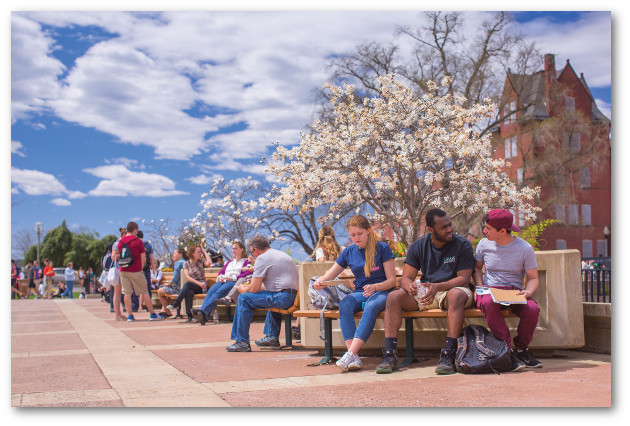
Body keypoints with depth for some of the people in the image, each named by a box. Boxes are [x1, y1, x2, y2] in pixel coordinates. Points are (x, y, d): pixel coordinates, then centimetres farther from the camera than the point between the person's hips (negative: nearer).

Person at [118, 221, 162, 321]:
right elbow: (143, 259, -4)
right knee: (144, 292, 3)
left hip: (123, 271, 4)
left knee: (127, 293, 5)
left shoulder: (120, 242, 7)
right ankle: (152, 314, 9)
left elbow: (118, 257, 15)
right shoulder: (138, 241, -6)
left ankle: (129, 315, 4)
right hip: (135, 271, -4)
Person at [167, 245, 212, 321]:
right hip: (191, 287, 1)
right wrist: (198, 283, -17)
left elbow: (209, 262, -12)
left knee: (188, 284, -32)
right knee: (189, 292, -37)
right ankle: (189, 315, -43)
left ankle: (176, 303, -34)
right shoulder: (186, 264, 11)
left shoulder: (201, 262, 12)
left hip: (202, 287, -1)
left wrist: (204, 251, 0)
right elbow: (187, 277, -3)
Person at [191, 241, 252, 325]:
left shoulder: (246, 261, 17)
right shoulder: (229, 262, 39)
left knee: (219, 292, -35)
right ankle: (204, 315, -47)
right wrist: (220, 277, 1)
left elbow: (247, 274, -1)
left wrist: (233, 278, -13)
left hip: (234, 282, -5)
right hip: (223, 281, 5)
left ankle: (202, 311, -52)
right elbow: (221, 271, 27)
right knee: (211, 291, -29)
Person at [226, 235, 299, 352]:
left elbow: (254, 289, -8)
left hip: (284, 298, -10)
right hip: (294, 297, 10)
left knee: (244, 299, -4)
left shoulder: (262, 258, -4)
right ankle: (272, 337, 38)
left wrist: (243, 289, 12)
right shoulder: (282, 254, 24)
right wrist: (255, 284, 38)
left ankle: (242, 342, -2)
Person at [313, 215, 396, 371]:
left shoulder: (382, 248, -2)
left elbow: (392, 280, -3)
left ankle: (350, 354, -46)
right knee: (344, 304, -31)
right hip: (359, 293, 3)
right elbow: (330, 275, 15)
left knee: (372, 306, -39)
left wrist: (374, 287, -22)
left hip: (381, 292, -3)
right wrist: (319, 282, -8)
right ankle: (354, 358, -40)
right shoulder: (349, 252, 10)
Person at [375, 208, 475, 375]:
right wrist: (410, 286, -25)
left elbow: (464, 279, -12)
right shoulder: (418, 246, 4)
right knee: (394, 297, -21)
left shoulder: (462, 245, -5)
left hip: (452, 289, -3)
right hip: (425, 292, 3)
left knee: (456, 295, -39)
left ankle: (449, 354, -40)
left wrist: (438, 286, -29)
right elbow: (406, 277, 1)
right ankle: (389, 354, -24)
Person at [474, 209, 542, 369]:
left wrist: (528, 292, -19)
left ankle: (521, 349, -5)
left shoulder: (525, 248, -2)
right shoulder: (484, 244, 4)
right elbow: (477, 267, 21)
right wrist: (479, 287, 2)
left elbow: (533, 278, 3)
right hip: (490, 290, 0)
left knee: (532, 309, -32)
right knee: (488, 303, -37)